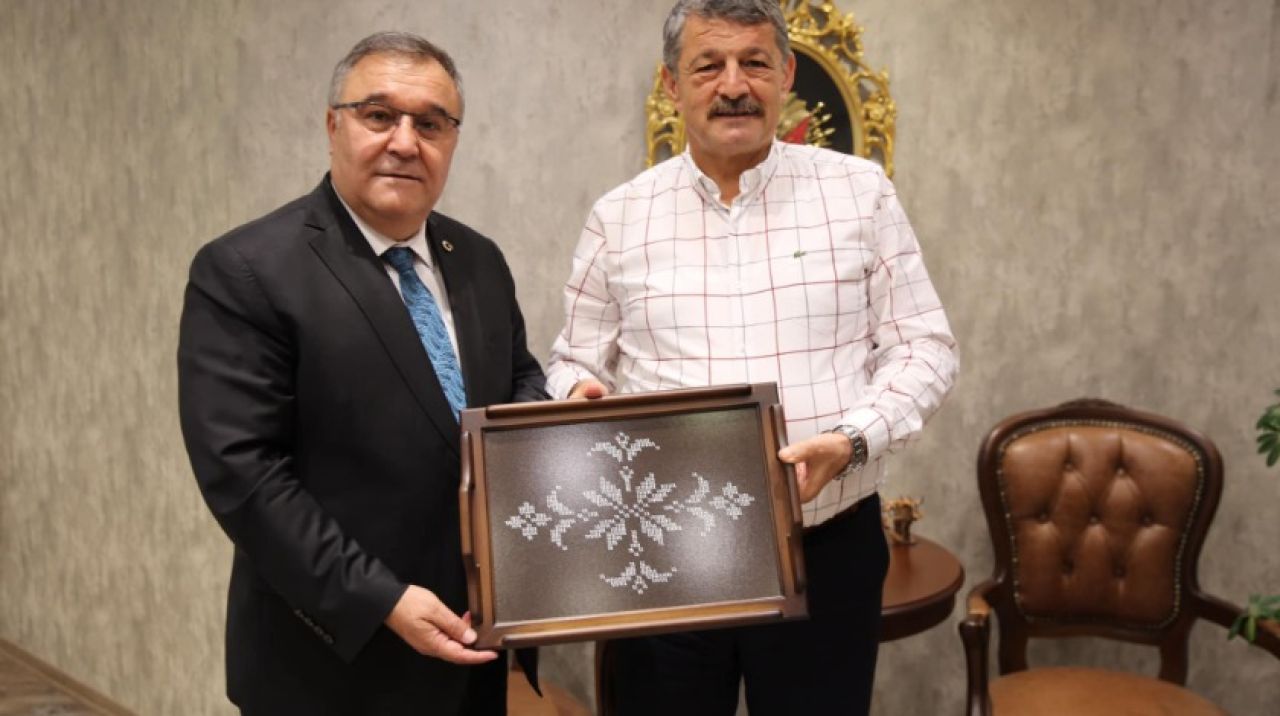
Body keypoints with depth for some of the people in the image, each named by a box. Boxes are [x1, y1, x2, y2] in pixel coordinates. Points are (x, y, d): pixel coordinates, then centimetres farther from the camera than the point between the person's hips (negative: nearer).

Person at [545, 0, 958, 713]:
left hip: (827, 548, 0)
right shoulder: (619, 218, 4)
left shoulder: (861, 191, 1)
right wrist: (580, 394, -12)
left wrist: (850, 441, -16)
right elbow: (578, 361, 11)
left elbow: (924, 347, 1)